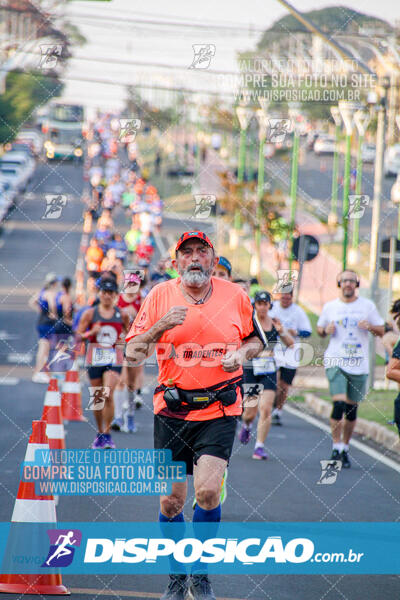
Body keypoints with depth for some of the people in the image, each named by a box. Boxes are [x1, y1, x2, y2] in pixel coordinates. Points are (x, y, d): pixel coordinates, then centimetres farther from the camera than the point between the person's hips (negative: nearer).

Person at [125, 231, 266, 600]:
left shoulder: (235, 296, 2)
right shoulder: (160, 296, 1)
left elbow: (256, 339, 17)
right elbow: (132, 354, -1)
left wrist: (242, 352, -6)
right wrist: (161, 326, -18)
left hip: (220, 410, -1)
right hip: (172, 411, 1)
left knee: (208, 490, -17)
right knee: (170, 500, 4)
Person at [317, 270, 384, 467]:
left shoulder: (367, 306, 6)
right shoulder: (330, 307, 6)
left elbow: (381, 331, 10)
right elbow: (319, 329, 18)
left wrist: (370, 327, -12)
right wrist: (326, 330, -5)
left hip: (359, 365, 1)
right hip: (335, 362, -1)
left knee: (352, 408, 6)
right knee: (339, 404, -17)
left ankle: (345, 449, 20)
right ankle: (336, 447, -8)